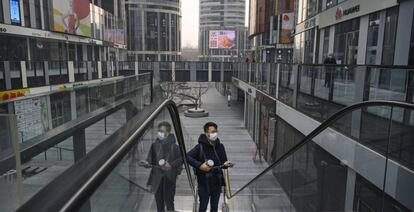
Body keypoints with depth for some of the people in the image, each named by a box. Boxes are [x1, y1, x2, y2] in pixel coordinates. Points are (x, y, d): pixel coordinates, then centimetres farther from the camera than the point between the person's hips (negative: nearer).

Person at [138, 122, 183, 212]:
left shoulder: (174, 146, -7)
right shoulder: (154, 145, 3)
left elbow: (181, 159, -2)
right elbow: (151, 161, 6)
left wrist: (171, 165, -15)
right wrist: (146, 163, -15)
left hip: (169, 178, -3)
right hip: (157, 179, 4)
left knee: (169, 202, -4)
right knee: (159, 204, 13)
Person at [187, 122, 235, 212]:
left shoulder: (220, 146, 3)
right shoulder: (200, 147, -11)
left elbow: (223, 163, 10)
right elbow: (187, 157, -16)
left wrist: (226, 164, -13)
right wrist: (199, 165, -24)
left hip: (217, 183, 5)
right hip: (204, 183, -4)